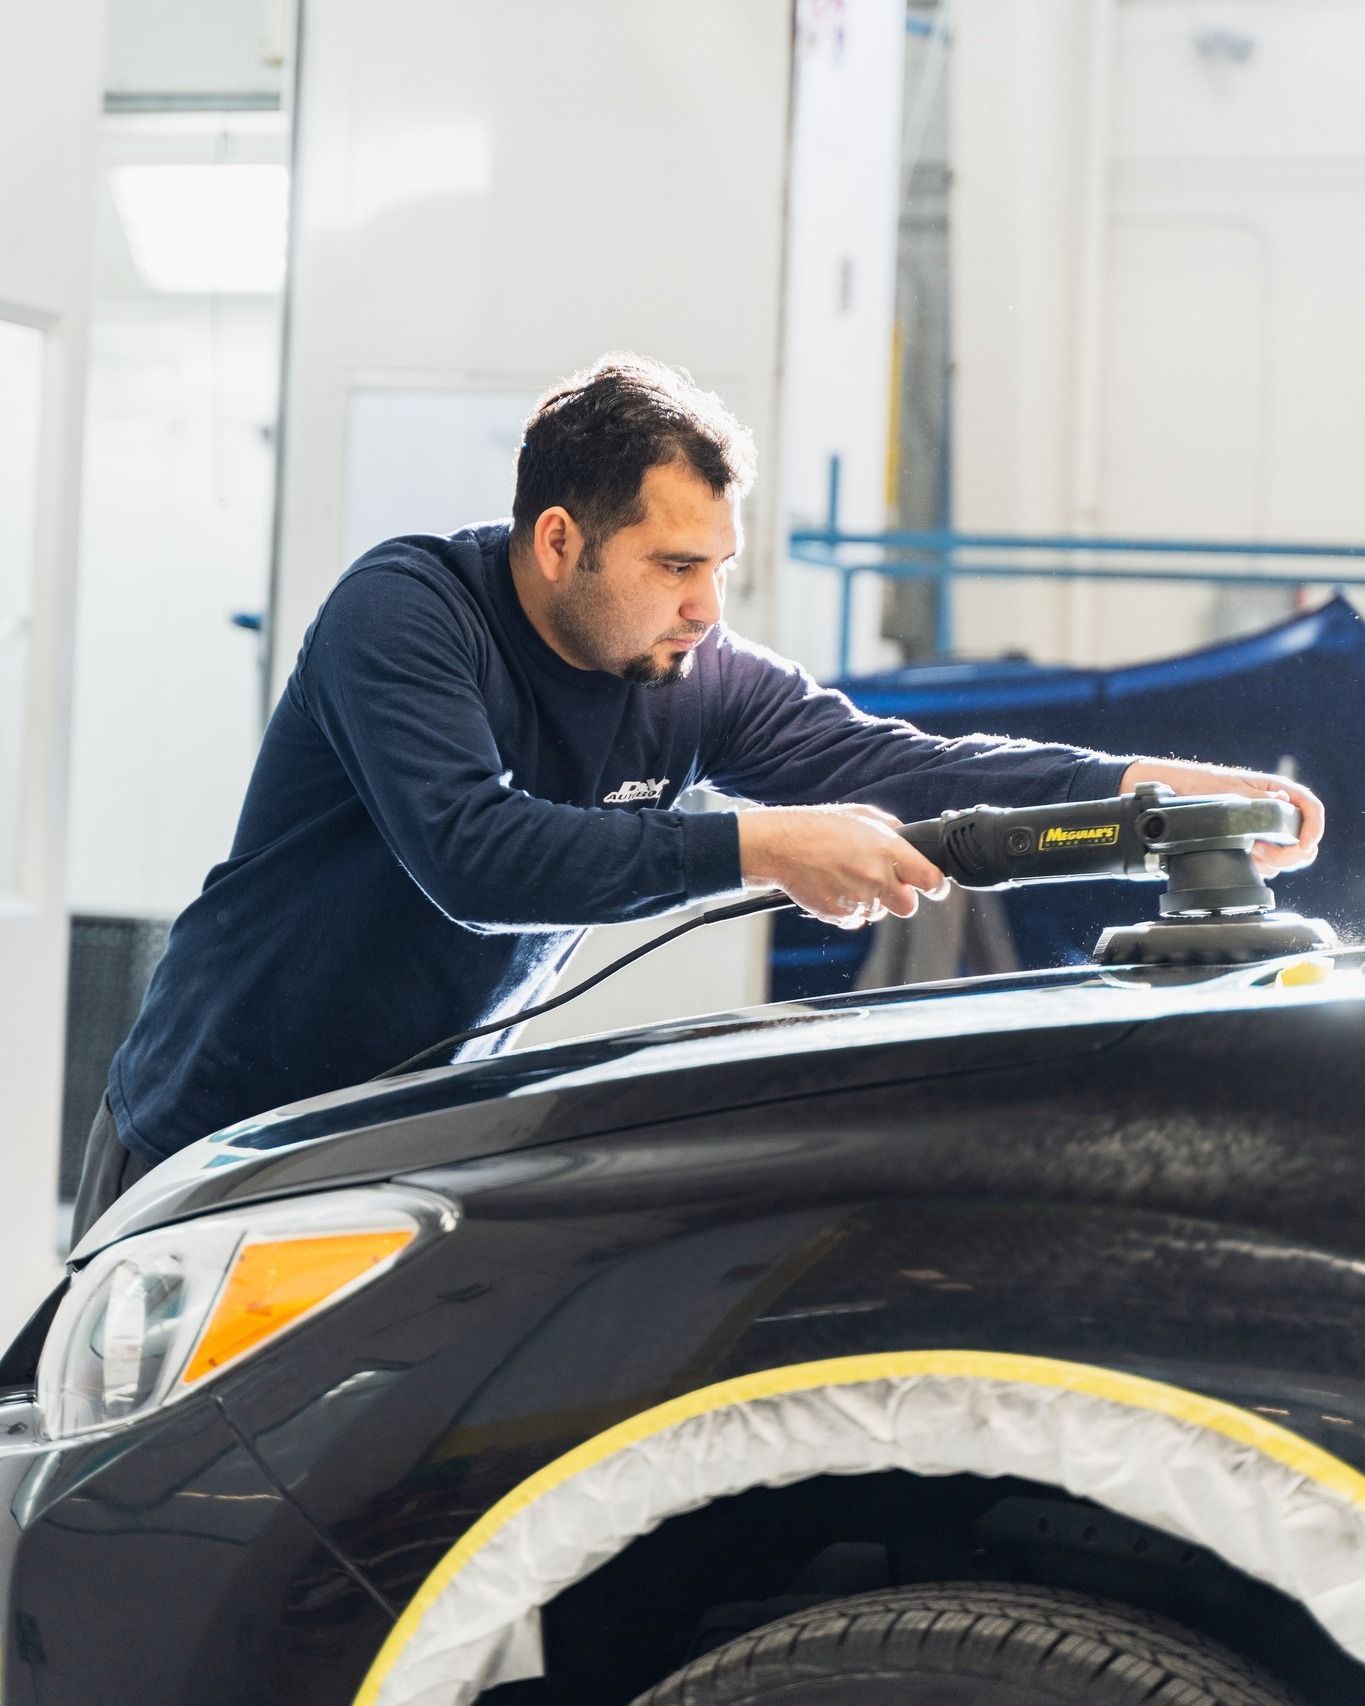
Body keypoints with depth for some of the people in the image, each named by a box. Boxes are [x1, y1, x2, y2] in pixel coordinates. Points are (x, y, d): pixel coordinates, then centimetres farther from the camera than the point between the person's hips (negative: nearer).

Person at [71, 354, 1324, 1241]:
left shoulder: (692, 678, -4)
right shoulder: (406, 610, -21)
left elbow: (890, 765, -7)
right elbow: (471, 853, -34)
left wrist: (1149, 787, -20)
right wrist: (754, 851, -37)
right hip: (211, 1148, -5)